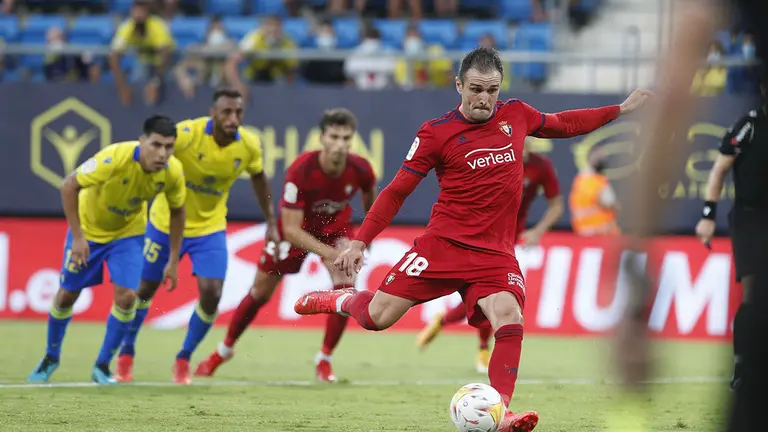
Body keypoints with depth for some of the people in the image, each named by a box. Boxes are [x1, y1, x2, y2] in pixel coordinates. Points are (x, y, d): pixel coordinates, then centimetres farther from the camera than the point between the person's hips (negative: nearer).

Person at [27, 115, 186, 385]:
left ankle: (103, 366, 7)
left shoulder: (173, 171, -24)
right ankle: (51, 358, 32)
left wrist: (173, 261, -3)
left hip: (128, 232, 2)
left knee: (126, 296, -13)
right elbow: (69, 186, -27)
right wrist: (77, 237, -27)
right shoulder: (115, 158, -37)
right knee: (67, 295, 5)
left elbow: (177, 211, -4)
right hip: (88, 228, -2)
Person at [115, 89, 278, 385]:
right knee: (145, 290, 11)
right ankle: (126, 354, 35)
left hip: (210, 229, 2)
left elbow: (258, 177, 7)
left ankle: (184, 360, 12)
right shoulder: (187, 134, -28)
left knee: (211, 294, -11)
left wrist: (271, 223, 10)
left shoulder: (249, 146, -13)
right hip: (166, 224, -2)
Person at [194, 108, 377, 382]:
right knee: (260, 292, 9)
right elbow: (290, 229, -37)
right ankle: (224, 349, 33)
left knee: (346, 287, -20)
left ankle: (324, 360, -1)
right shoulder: (300, 171, -38)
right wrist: (328, 252, -48)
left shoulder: (360, 169, -28)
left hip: (336, 228, 2)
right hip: (297, 229, -2)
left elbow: (370, 193, 1)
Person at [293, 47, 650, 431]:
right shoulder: (436, 133, -5)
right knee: (378, 317, -6)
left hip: (496, 254, 2)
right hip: (444, 243, -2)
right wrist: (360, 241, -5)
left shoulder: (516, 116, 7)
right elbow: (396, 191, 0)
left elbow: (562, 124, 28)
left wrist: (620, 110, 28)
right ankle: (339, 301, 28)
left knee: (510, 320, -24)